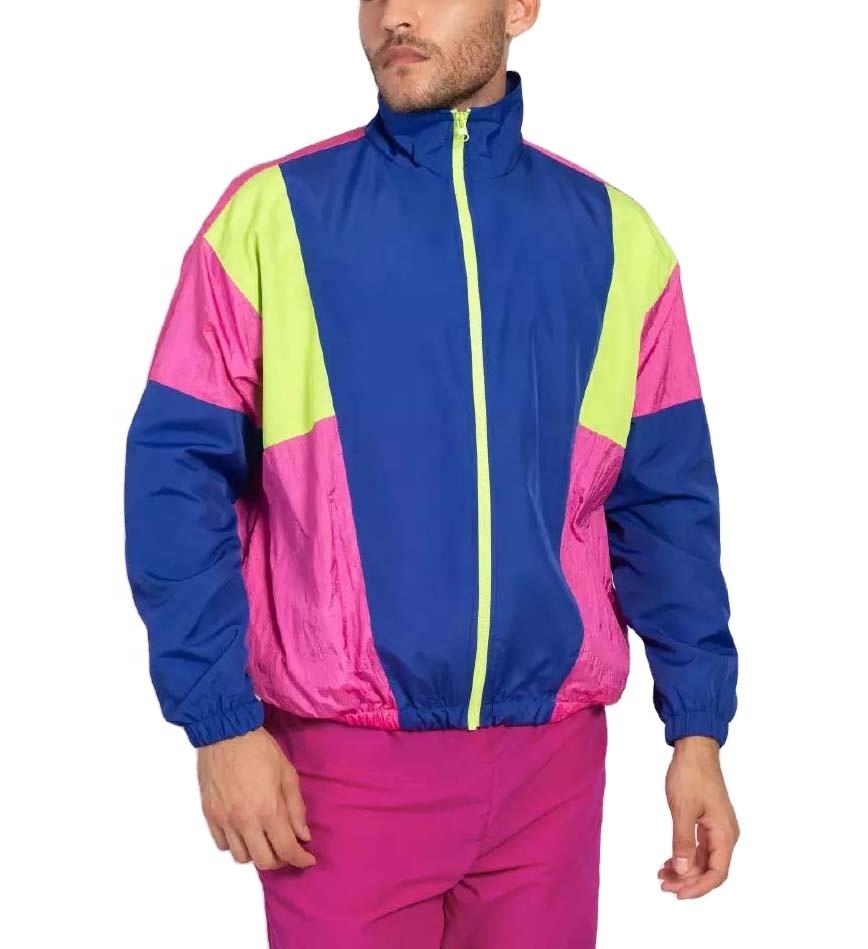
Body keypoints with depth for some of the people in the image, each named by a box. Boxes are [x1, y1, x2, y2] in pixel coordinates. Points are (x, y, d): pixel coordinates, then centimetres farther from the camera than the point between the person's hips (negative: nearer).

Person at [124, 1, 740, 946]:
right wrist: (220, 720, -11)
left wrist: (696, 728, 1)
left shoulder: (613, 236, 3)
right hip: (343, 759, -2)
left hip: (552, 755, 3)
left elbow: (664, 498, 5)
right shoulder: (273, 214, -4)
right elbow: (180, 474, -5)